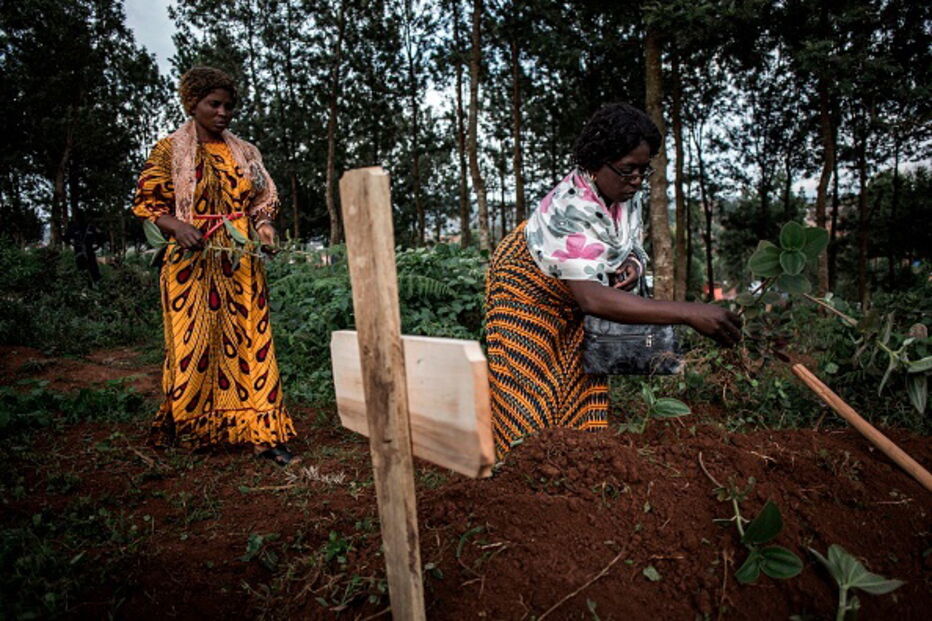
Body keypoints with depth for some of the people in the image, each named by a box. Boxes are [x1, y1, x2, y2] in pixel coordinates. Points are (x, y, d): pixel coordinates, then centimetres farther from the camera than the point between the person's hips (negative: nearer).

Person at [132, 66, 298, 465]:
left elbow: (262, 200, 17)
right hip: (193, 262, -3)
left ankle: (261, 433, 1)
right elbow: (146, 204, 3)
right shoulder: (169, 151, 5)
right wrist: (178, 227, -17)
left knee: (251, 340, -2)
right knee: (193, 343, 0)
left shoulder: (245, 153, 15)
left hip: (241, 265, 3)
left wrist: (265, 226, -4)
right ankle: (187, 429, 18)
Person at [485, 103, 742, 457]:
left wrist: (634, 263, -22)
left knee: (581, 394, 7)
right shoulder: (570, 209, -35)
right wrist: (688, 314, -47)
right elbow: (591, 297, -45)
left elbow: (634, 247, 5)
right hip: (528, 295, -7)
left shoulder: (624, 196, -9)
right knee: (530, 404, -3)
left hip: (572, 307, 7)